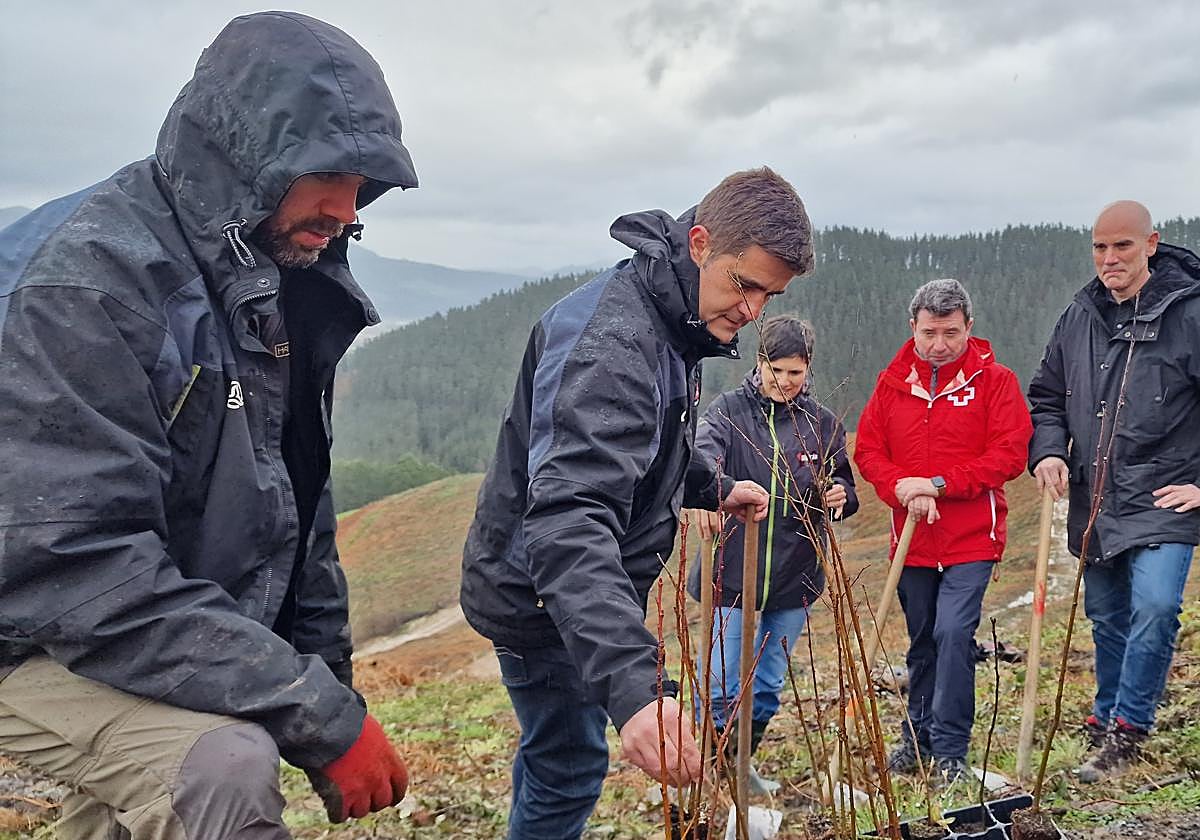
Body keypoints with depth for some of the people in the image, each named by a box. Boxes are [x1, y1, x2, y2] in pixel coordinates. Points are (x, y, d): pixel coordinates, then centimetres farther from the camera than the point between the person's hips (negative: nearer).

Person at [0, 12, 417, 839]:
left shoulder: (281, 289, 2)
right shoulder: (91, 276, -24)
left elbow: (297, 512, 11)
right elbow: (80, 566, -31)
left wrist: (334, 691, 8)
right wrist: (319, 716, -30)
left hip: (186, 644, 8)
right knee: (228, 764, -29)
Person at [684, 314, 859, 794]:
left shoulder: (823, 423, 5)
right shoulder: (729, 409, -4)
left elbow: (845, 489, 11)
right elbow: (704, 451, -24)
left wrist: (840, 495, -14)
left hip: (794, 576, 3)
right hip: (732, 572, -3)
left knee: (768, 686, 15)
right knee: (721, 686, -1)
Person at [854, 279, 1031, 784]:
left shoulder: (994, 380, -5)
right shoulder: (892, 381, 5)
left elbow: (1009, 454, -11)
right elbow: (867, 448, 4)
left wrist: (937, 484, -18)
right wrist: (903, 491, -14)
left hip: (972, 539, -4)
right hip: (911, 540, 4)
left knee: (954, 634, -14)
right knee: (921, 640, 15)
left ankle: (950, 751, -2)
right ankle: (917, 737, 30)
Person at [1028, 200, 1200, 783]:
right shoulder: (1079, 318, 7)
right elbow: (1046, 396, 17)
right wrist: (1047, 451, 0)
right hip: (1094, 504, 5)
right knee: (1107, 619, 16)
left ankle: (1126, 730, -6)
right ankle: (1107, 724, 32)